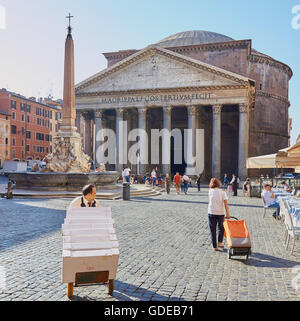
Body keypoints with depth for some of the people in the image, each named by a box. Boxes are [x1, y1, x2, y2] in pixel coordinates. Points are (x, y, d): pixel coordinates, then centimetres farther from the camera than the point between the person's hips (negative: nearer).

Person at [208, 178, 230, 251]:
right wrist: (227, 214, -7)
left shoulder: (210, 191, -3)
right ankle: (220, 242, 11)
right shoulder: (222, 192, -4)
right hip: (220, 213, 0)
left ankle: (214, 246, 12)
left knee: (212, 230, 9)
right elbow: (225, 203, -9)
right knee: (221, 228, 21)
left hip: (211, 213, 0)